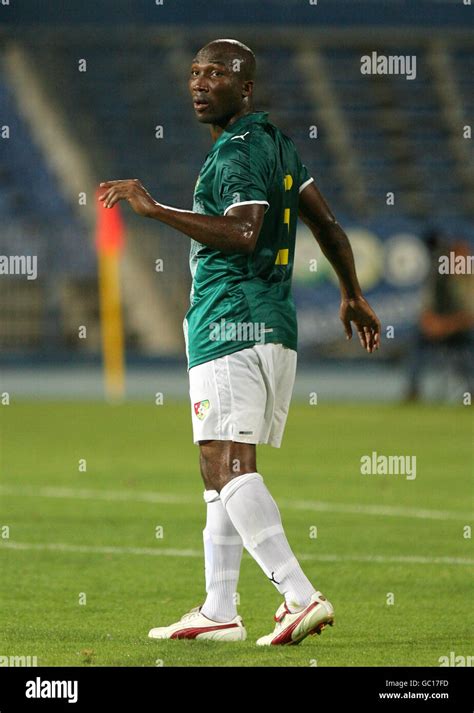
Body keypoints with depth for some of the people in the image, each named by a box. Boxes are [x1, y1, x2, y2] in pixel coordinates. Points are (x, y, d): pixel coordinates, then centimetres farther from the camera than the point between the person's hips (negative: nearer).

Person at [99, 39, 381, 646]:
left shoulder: (239, 151, -12)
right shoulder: (276, 143, 19)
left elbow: (241, 232, -27)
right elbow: (325, 223, 26)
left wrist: (155, 209, -28)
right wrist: (352, 296, 38)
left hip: (231, 324, -10)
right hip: (275, 328, 10)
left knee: (229, 467, -16)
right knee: (225, 470, 15)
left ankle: (301, 597, -27)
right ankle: (219, 613, 17)